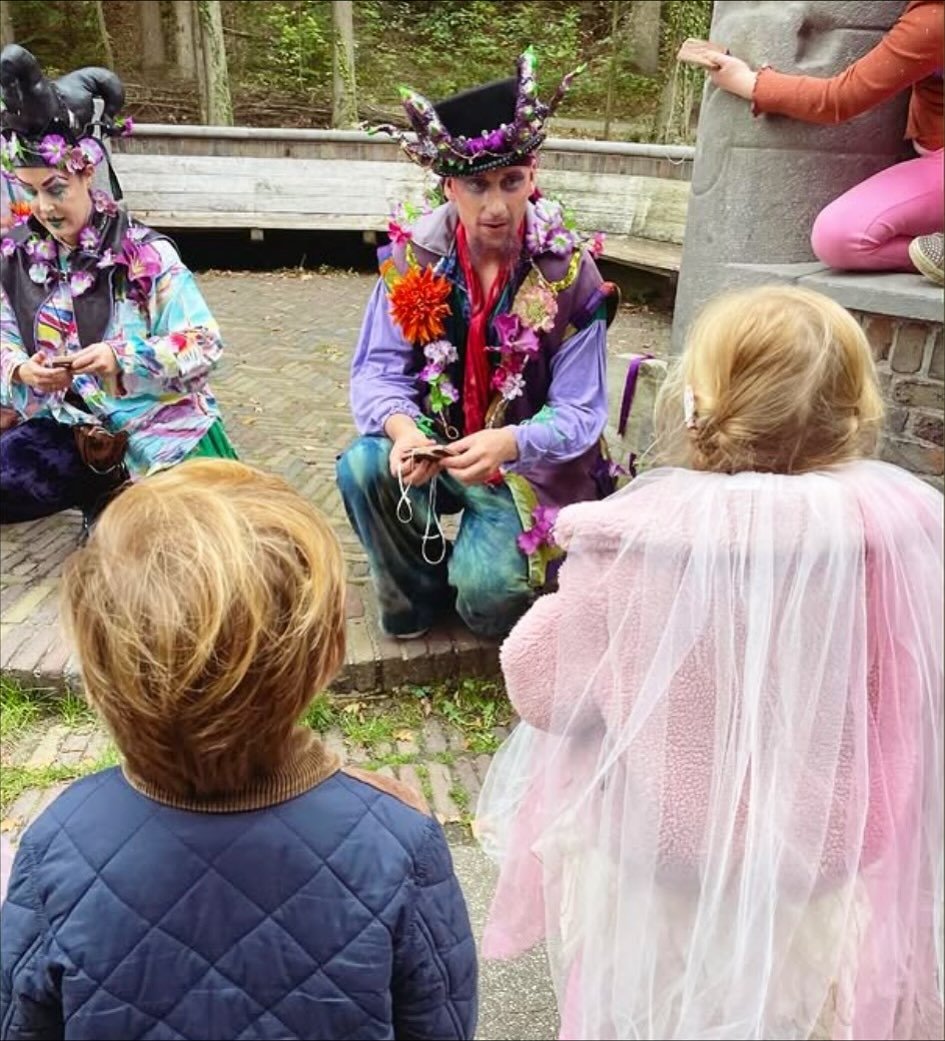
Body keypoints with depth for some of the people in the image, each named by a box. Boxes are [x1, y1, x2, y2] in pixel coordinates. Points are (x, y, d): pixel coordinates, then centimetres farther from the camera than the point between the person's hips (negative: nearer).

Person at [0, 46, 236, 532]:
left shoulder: (144, 252, -11)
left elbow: (204, 345, -14)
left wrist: (122, 359, -27)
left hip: (156, 428, -4)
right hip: (67, 428, 4)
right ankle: (105, 493, 7)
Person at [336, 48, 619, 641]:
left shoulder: (569, 273, -15)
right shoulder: (413, 254, -9)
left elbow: (579, 413, -16)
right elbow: (379, 371, -10)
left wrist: (507, 444, -37)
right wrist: (402, 430, -34)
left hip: (530, 466, -2)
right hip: (434, 444, 3)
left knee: (486, 596, -22)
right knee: (364, 468, -27)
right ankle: (417, 593, 1)